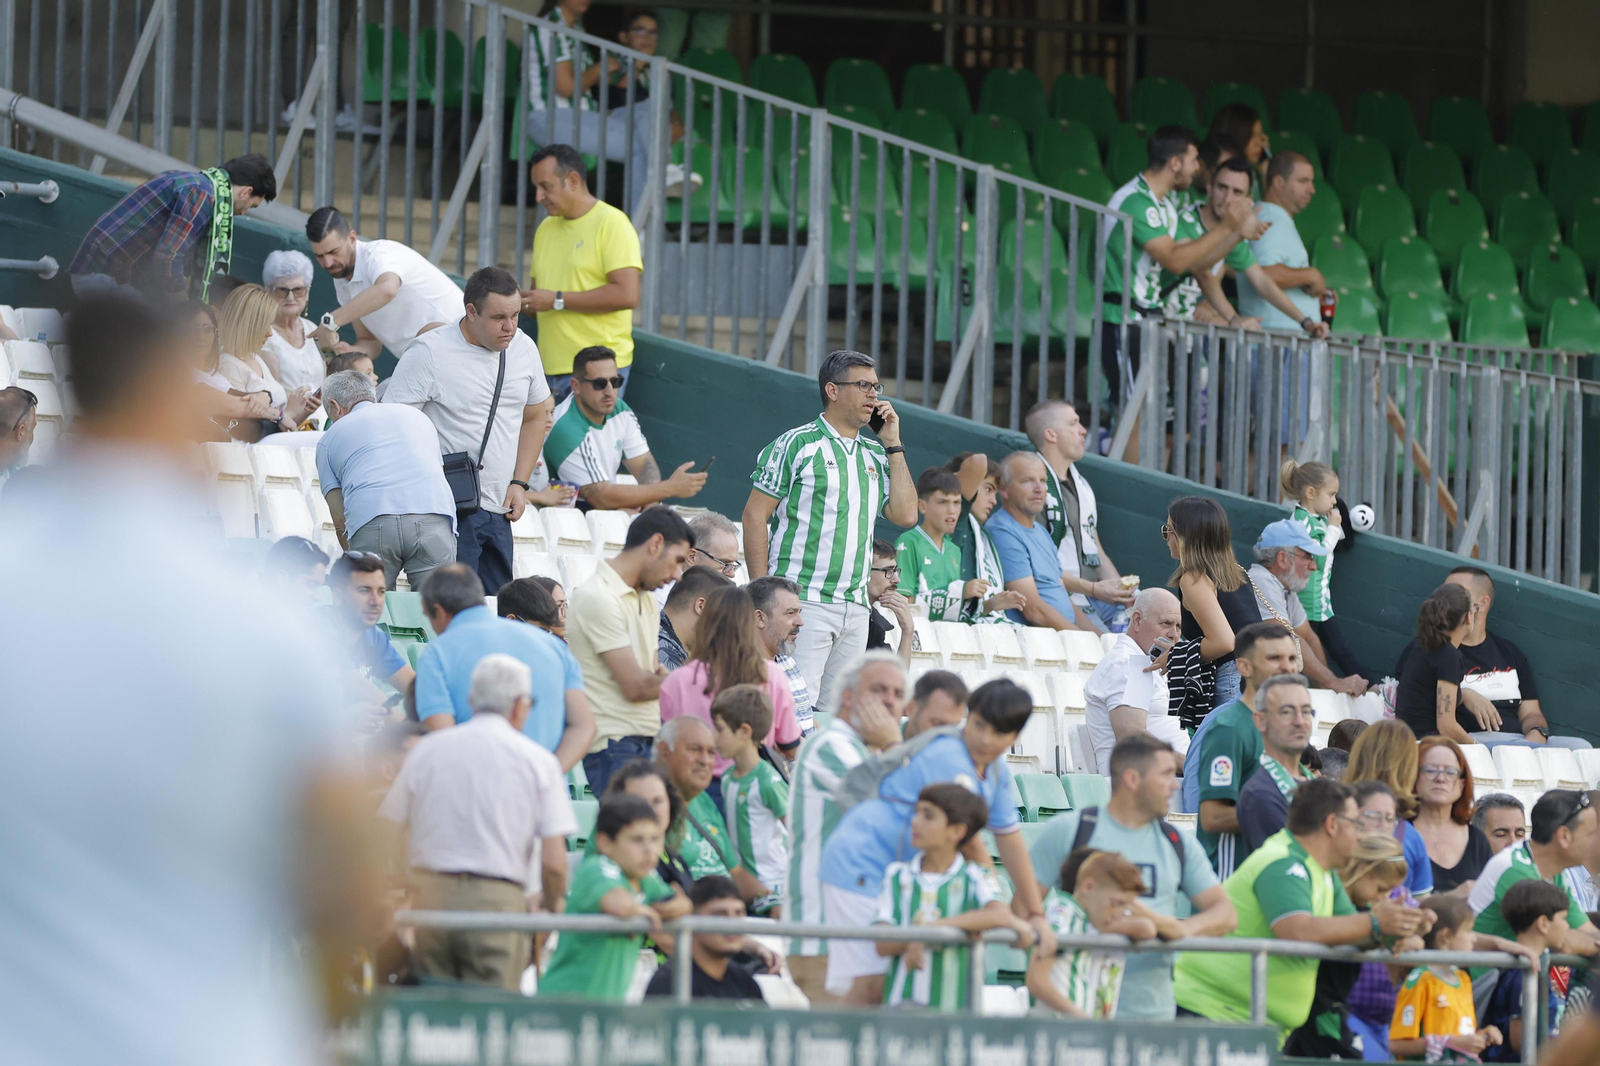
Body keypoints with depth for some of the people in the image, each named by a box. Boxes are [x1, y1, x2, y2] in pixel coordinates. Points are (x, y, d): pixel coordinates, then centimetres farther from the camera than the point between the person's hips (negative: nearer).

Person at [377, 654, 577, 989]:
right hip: (497, 898, -3)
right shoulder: (538, 761, 3)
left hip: (429, 894, 3)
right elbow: (554, 862, -2)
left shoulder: (425, 751, 10)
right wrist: (553, 904, 17)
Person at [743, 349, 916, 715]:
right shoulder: (797, 445, -1)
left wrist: (893, 445, 7)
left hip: (854, 608, 6)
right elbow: (755, 514, -4)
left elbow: (905, 514, 7)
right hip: (802, 600, -6)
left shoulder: (875, 455, 16)